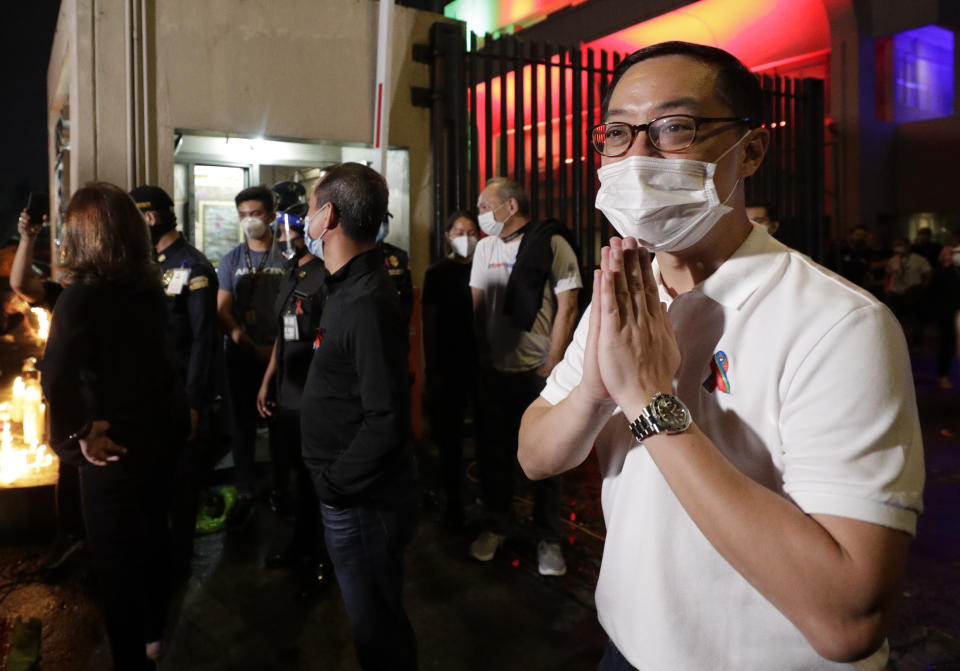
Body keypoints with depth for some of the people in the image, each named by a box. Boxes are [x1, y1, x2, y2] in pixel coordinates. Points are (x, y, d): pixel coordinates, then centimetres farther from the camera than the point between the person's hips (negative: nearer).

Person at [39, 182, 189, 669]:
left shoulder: (83, 296, -21)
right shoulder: (149, 287, -1)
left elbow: (56, 377, -32)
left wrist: (78, 435, -21)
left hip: (115, 446, -6)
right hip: (162, 431, 7)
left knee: (116, 556, 12)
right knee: (151, 534, 24)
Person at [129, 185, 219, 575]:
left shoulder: (193, 268, -13)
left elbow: (203, 340, -16)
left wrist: (193, 403, -19)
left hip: (181, 392, -7)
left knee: (181, 477, 6)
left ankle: (178, 559, 23)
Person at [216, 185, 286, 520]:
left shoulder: (286, 258, 0)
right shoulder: (230, 261, 8)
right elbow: (222, 311, 3)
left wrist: (278, 346, -13)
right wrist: (250, 345, -12)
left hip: (279, 353, -2)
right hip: (241, 354, 2)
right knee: (243, 421, 7)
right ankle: (245, 490, 17)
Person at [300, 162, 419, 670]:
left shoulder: (368, 304, -25)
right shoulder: (347, 289, 8)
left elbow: (386, 419, -28)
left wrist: (335, 486, -18)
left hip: (362, 500, -10)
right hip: (345, 492, 10)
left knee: (376, 628, 10)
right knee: (371, 615, 25)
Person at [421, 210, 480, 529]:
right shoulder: (437, 273, 2)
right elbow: (429, 324, 2)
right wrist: (431, 369, -3)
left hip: (482, 362, 0)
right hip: (449, 365, 0)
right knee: (450, 435, 7)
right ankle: (453, 502, 21)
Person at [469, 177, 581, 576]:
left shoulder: (552, 244, -8)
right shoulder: (486, 247, 8)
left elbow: (567, 307, -9)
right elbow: (477, 304, 13)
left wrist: (552, 364, -10)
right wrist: (483, 353, 7)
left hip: (538, 371, -4)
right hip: (495, 370, 5)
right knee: (494, 451, 11)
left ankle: (549, 539, 19)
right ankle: (496, 527, 29)